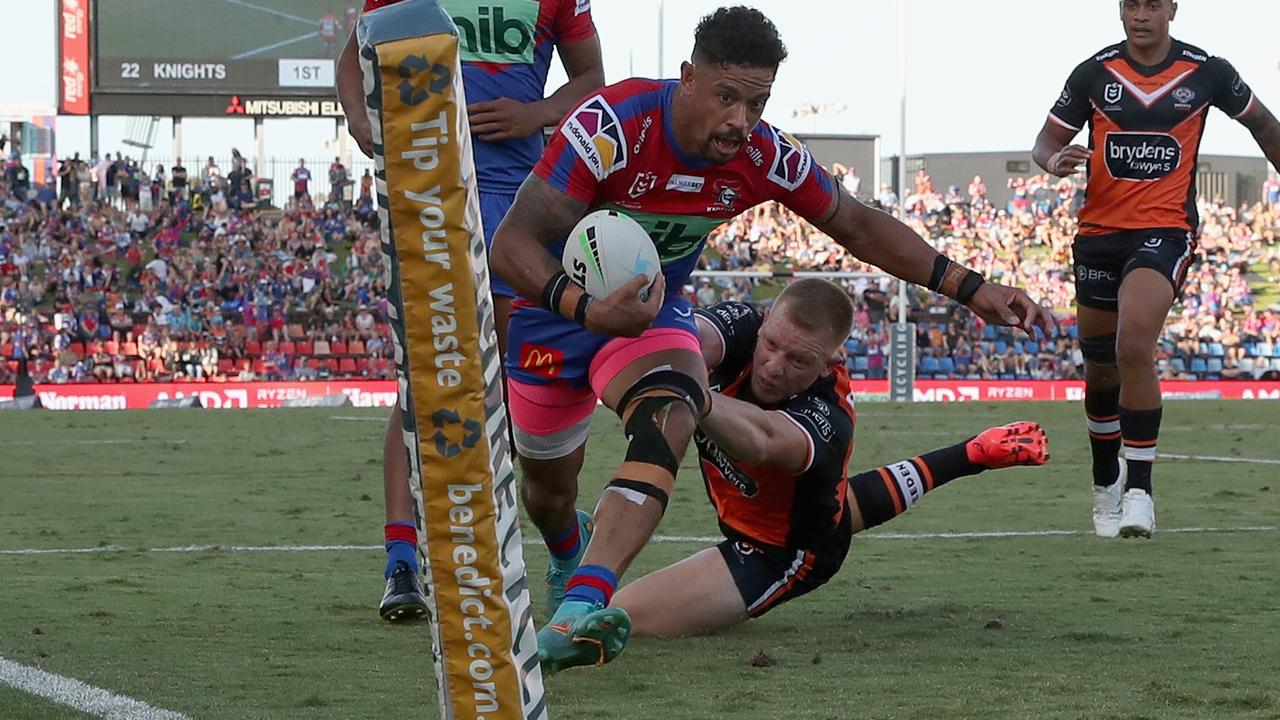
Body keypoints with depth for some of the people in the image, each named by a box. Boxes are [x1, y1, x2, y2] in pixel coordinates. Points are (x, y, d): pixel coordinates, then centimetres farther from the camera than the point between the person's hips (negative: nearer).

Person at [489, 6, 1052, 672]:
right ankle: (568, 565, 55)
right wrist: (587, 310, -52)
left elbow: (857, 224, -3)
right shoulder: (612, 125, -34)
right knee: (548, 477, 16)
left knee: (669, 419, -31)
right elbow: (512, 243, -35)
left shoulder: (764, 157, -20)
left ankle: (580, 606, -46)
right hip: (554, 307, -2)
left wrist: (969, 288, -10)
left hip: (652, 312, 2)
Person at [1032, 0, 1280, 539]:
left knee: (1134, 348, -25)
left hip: (1165, 230, -3)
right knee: (1100, 368, 11)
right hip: (1099, 231, 3)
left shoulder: (1207, 73, -1)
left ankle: (1138, 492, -19)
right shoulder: (1093, 74, 1)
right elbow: (1047, 141, 4)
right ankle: (1106, 486, 33)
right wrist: (1056, 160, -19)